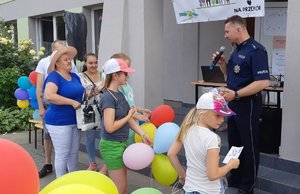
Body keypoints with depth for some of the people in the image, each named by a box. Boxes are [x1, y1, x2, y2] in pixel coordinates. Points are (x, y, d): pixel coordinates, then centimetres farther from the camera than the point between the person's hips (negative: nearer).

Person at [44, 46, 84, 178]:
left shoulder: (74, 76, 9)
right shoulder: (54, 76, -15)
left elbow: (80, 93, 21)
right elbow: (49, 96, -32)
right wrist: (72, 102, -28)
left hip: (75, 121, 8)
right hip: (59, 122, -8)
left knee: (74, 152, 17)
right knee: (62, 154, 3)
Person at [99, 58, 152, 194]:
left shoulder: (119, 94, 7)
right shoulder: (108, 97, -20)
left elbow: (129, 118, 7)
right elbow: (110, 127, -26)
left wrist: (142, 134, -3)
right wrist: (129, 116, -14)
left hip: (122, 143, 9)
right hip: (112, 146, -9)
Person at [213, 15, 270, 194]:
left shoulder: (256, 50, -17)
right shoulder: (237, 50, 11)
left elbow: (263, 82, -25)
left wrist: (236, 94, -29)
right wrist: (222, 63, 2)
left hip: (248, 105, -9)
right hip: (233, 104, 9)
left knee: (249, 147, 5)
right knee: (234, 144, 18)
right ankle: (235, 178, 34)